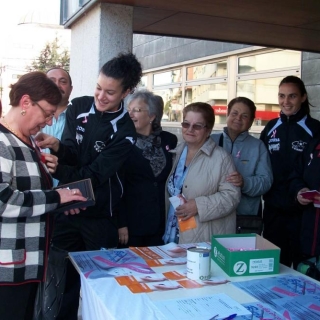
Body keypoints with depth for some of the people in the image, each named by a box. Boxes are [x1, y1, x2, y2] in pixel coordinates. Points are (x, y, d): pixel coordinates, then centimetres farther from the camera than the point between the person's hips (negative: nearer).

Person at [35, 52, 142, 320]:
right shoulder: (78, 107, -1)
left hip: (99, 217, -3)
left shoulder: (125, 131, -13)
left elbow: (93, 174, -20)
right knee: (64, 276, 12)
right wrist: (57, 146, -29)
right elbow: (71, 153, -7)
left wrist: (55, 168, -31)